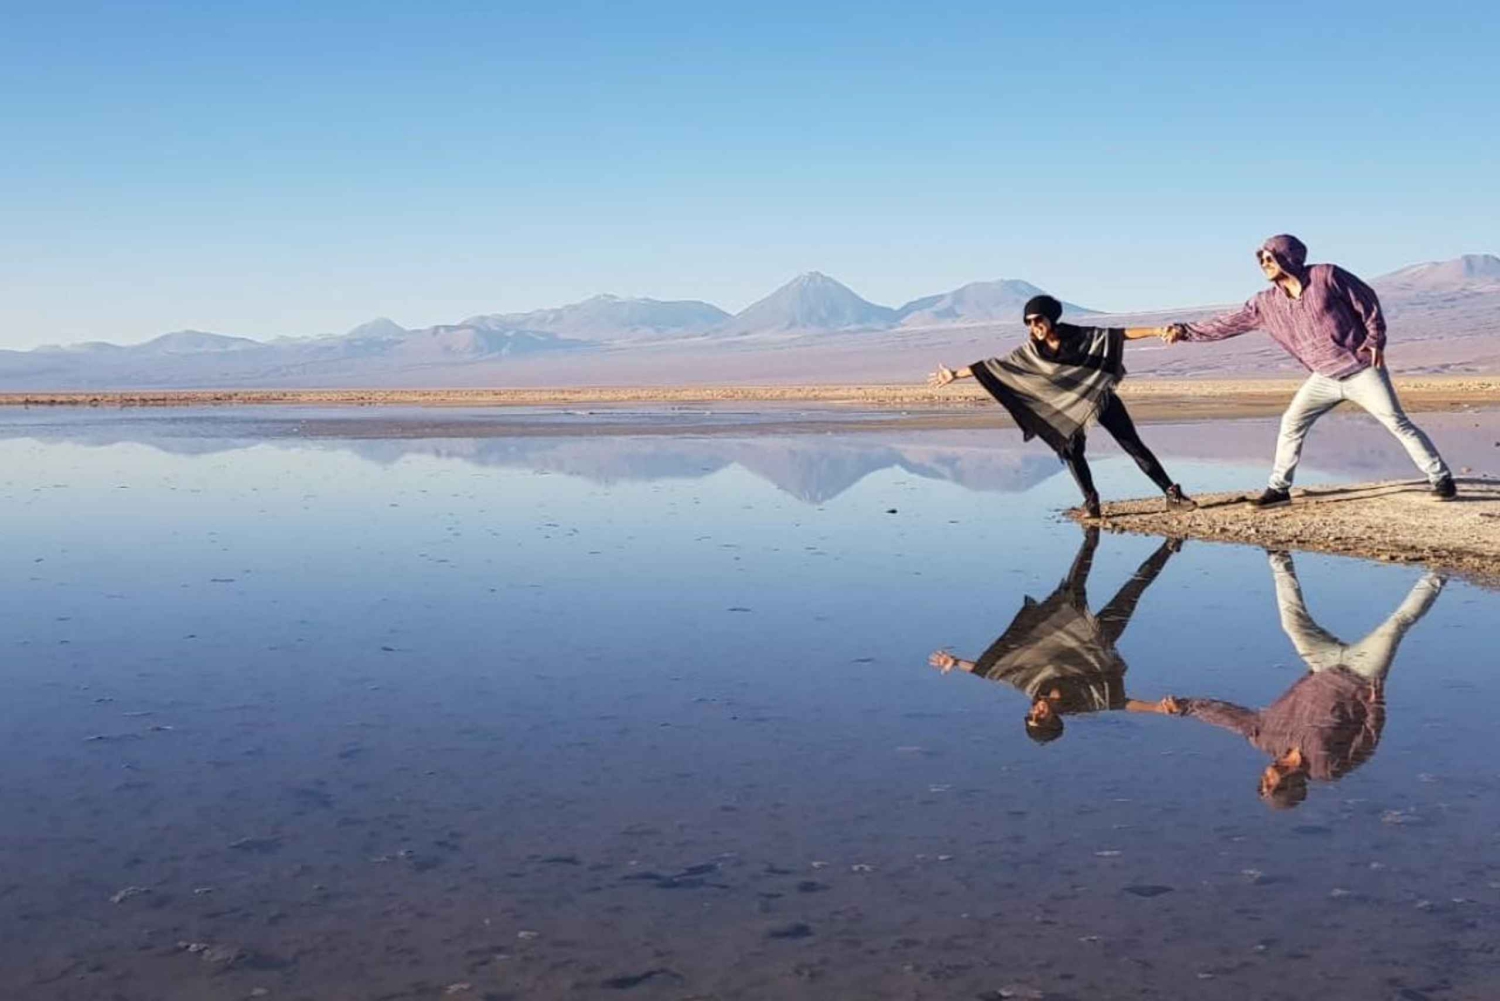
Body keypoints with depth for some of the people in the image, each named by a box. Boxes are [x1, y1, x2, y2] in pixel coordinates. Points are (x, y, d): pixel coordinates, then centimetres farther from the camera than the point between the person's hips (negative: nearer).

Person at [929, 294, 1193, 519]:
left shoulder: (1079, 336, -18)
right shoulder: (1031, 351, -12)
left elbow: (1119, 333, -19)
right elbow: (994, 365, -12)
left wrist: (1157, 331, -27)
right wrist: (955, 374, -15)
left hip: (1100, 397, -2)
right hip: (1067, 407, 2)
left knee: (1133, 444, -3)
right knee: (1070, 450, -15)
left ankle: (1171, 492, 0)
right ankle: (1091, 502, -4)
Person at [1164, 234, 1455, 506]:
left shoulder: (1326, 276, -13)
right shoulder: (1267, 303, -1)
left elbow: (1367, 300, -5)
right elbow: (1227, 324, 0)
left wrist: (1375, 341, -8)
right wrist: (1185, 331, -7)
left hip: (1362, 371, -5)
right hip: (1324, 378, 5)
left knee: (1397, 423, -5)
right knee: (1291, 423, 0)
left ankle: (1440, 478, 2)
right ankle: (1279, 488, 9)